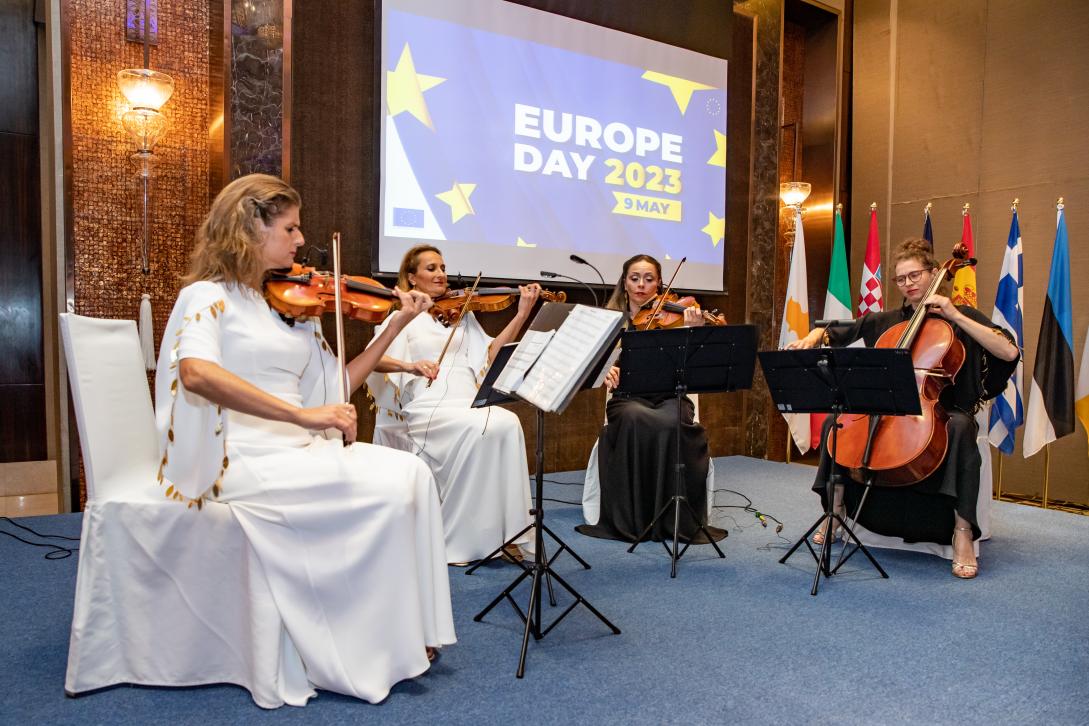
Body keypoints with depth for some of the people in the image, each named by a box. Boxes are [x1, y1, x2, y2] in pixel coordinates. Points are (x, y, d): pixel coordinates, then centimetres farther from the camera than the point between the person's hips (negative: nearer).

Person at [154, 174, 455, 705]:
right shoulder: (208, 295, -4)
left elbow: (335, 383, 15)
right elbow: (196, 372, -26)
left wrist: (398, 324, 10)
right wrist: (300, 414, -33)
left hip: (298, 450, 7)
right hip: (242, 458, -6)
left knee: (412, 472, -14)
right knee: (389, 485, -22)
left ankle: (408, 631, -7)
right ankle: (380, 651, -6)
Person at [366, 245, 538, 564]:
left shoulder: (461, 313, 21)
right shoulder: (402, 315, 10)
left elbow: (490, 354, 9)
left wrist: (522, 314, -1)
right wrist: (408, 365, -26)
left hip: (468, 402, 4)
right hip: (427, 406, -3)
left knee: (507, 422, -29)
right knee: (483, 428, -32)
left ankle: (501, 532, -24)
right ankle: (458, 538, -20)